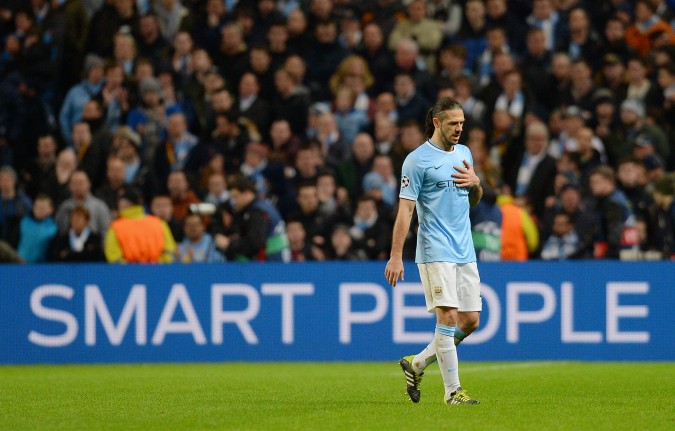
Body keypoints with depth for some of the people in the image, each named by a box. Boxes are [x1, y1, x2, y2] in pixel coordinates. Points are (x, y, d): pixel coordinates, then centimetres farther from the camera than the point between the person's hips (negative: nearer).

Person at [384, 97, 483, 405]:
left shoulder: (464, 154, 14)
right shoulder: (417, 160, -7)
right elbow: (405, 209, -10)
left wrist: (475, 183, 1)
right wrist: (396, 256, -15)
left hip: (465, 252, 7)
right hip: (435, 252, -7)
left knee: (470, 320, 5)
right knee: (448, 317, -13)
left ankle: (417, 364, 21)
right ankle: (452, 391, -9)